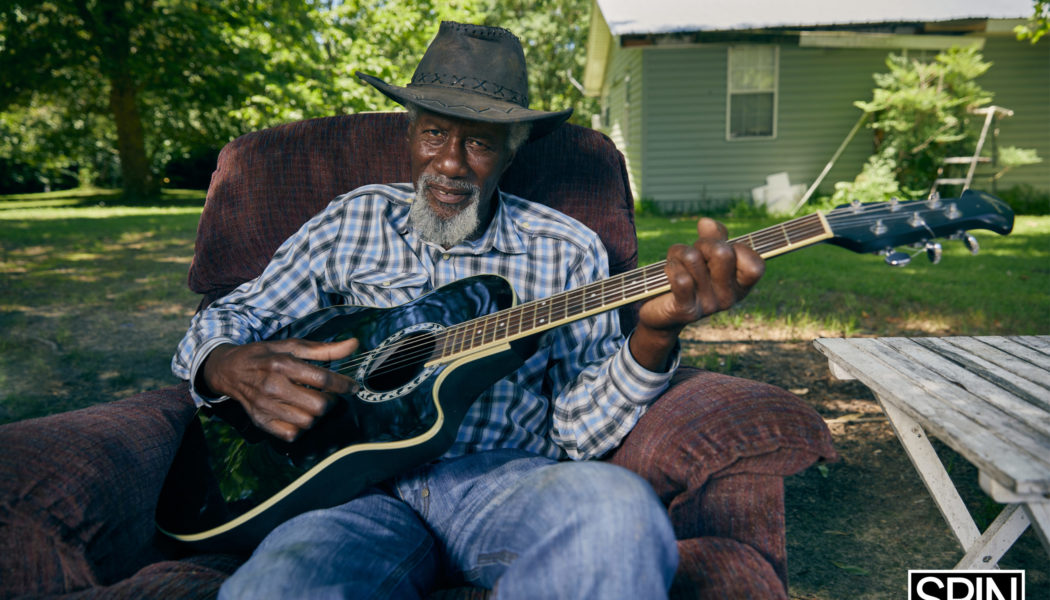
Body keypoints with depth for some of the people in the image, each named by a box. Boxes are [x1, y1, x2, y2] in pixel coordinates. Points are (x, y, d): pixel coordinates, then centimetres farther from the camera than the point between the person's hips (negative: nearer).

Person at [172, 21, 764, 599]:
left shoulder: (569, 252, 6)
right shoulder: (354, 219, 11)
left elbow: (581, 433, 0)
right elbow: (226, 320, 13)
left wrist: (654, 335, -19)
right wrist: (230, 368, -12)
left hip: (506, 475, 1)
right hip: (365, 487, 0)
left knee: (616, 507, -34)